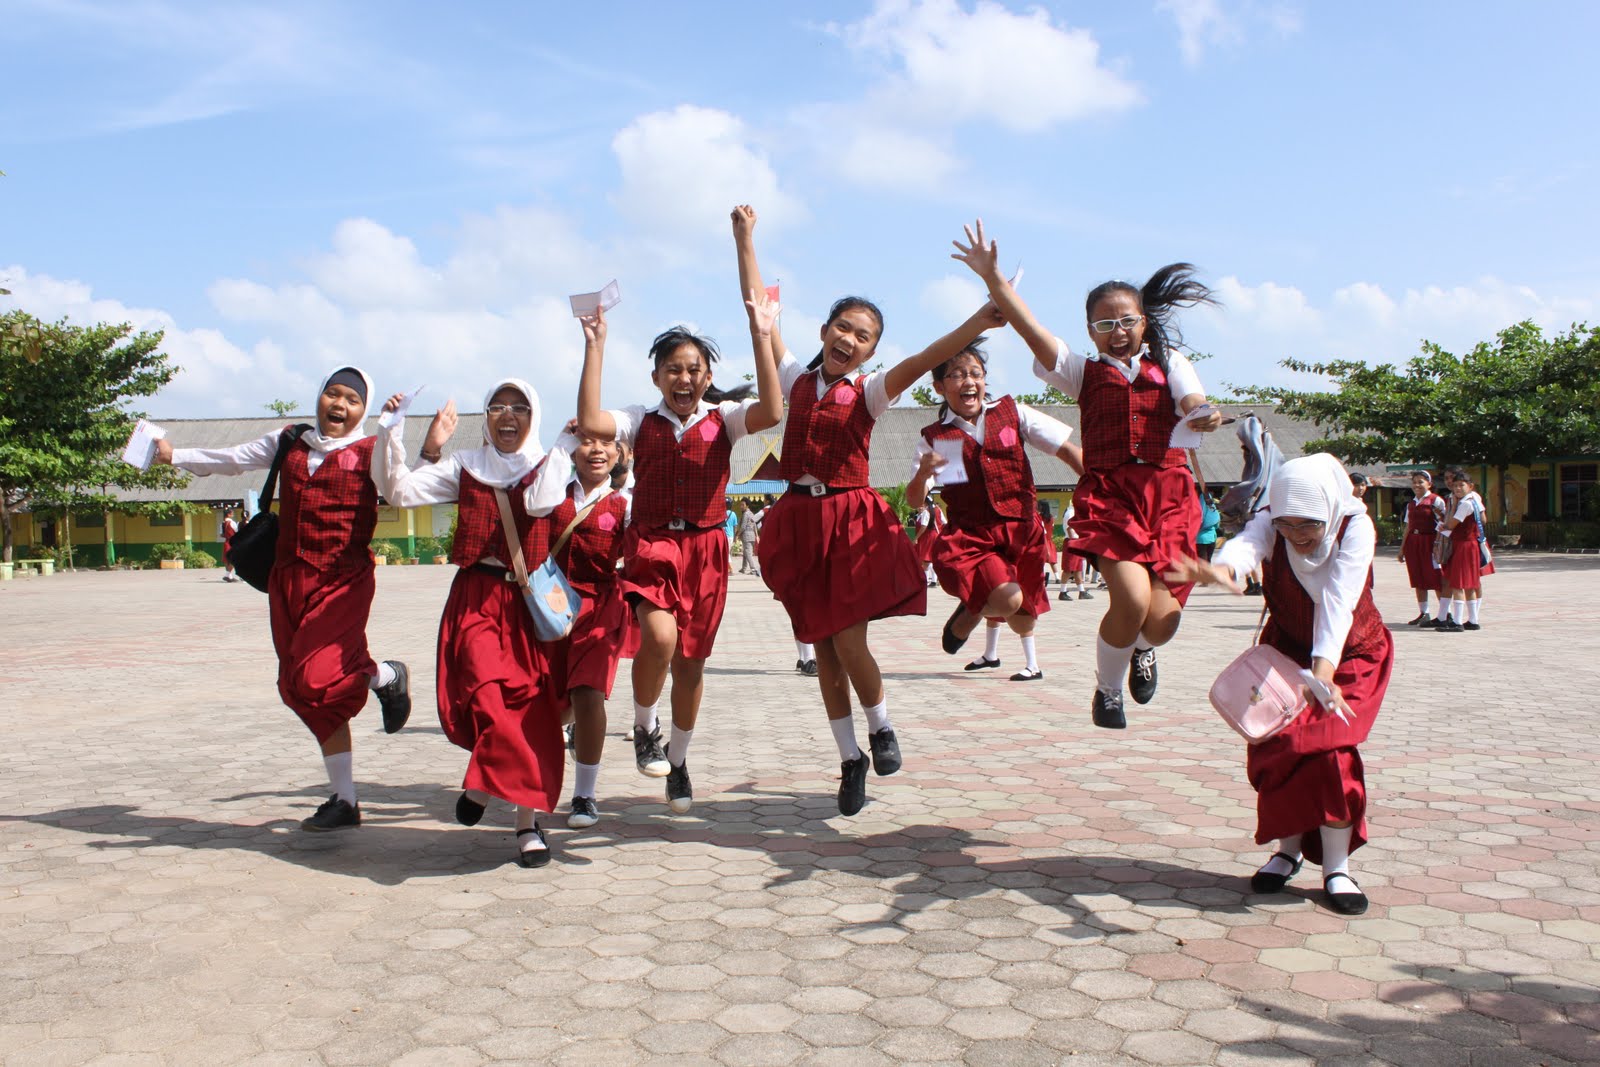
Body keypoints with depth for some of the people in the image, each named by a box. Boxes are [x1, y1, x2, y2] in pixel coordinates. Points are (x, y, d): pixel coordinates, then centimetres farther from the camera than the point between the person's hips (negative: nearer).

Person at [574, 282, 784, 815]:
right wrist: (595, 347, -14)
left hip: (704, 549, 1)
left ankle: (678, 759, 31)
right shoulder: (642, 421, 4)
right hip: (651, 545, -1)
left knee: (691, 661, 9)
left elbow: (771, 412, -17)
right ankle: (643, 727, 4)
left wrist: (762, 338, -21)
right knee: (660, 637, -26)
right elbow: (590, 423, -15)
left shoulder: (722, 419, 3)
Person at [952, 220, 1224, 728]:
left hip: (1168, 492, 1)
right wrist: (993, 277, -13)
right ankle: (1106, 688, 8)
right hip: (1107, 494, -1)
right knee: (1132, 599, -22)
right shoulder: (1084, 372, 13)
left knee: (1160, 622, -8)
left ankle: (1142, 648, 33)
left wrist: (1202, 418, -30)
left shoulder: (1168, 363, 15)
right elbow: (1031, 328, -1)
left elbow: (1193, 402, -5)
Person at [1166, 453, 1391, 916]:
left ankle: (1336, 867, -5)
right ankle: (1289, 849, 12)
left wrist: (1323, 668, -55)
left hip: (1353, 654, -2)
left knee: (1329, 744, -18)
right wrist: (1222, 569, -72)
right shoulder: (1271, 523, -23)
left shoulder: (1355, 526, -27)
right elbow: (1246, 544, -47)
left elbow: (1338, 600, -40)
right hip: (1288, 649, 2)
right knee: (1275, 746, -10)